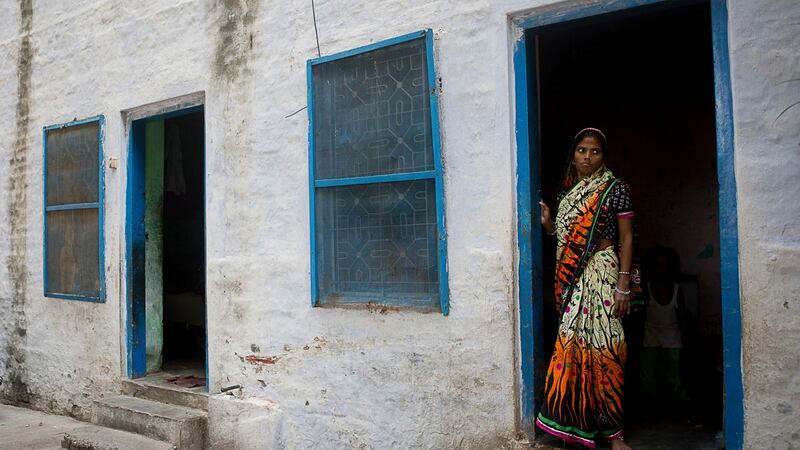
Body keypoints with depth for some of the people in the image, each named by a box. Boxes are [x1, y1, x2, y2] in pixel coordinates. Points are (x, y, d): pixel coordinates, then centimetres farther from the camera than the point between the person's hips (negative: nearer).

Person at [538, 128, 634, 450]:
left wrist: (623, 285, -11)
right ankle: (578, 423, 15)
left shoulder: (615, 188, 0)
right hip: (570, 279, 5)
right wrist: (547, 224, -1)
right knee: (573, 346, 5)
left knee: (601, 349, -6)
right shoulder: (566, 192, 15)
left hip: (600, 276, -5)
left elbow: (626, 238, -4)